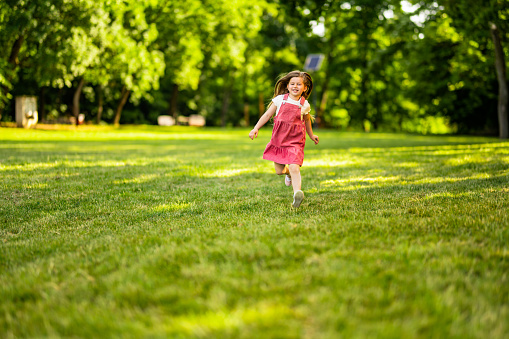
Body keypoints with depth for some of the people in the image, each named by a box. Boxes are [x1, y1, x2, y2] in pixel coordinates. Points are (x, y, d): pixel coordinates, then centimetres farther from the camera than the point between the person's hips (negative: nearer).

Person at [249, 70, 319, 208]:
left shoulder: (304, 105, 3)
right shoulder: (280, 100, 1)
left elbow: (307, 120, 22)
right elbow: (267, 115, 5)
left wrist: (312, 135, 31)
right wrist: (256, 128, -3)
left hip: (295, 142, -2)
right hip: (278, 140, 2)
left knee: (294, 167, -22)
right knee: (279, 171, 9)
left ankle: (297, 193, -33)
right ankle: (288, 172, 44)